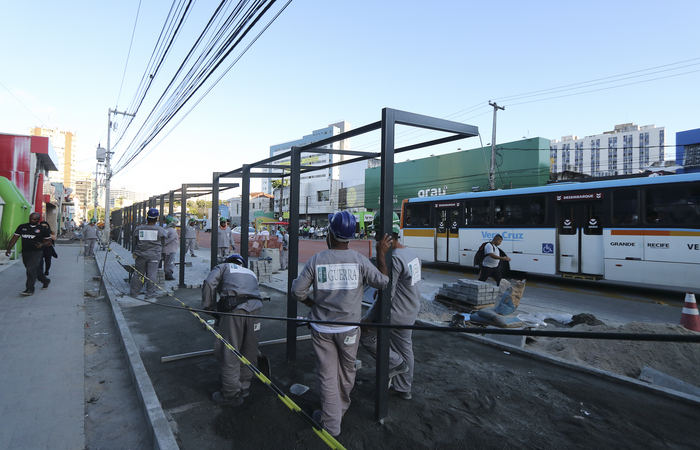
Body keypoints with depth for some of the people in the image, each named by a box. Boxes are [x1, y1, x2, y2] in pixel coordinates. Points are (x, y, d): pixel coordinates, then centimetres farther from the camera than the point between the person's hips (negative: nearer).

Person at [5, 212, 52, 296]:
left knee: (31, 269, -16)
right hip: (25, 253, 5)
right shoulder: (22, 227, 8)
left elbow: (49, 241, 4)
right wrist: (9, 248, -1)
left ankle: (30, 289, -12)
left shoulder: (43, 229, 0)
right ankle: (45, 281, 37)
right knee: (35, 270, 15)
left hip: (36, 252, -5)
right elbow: (15, 238, 9)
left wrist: (42, 245, -17)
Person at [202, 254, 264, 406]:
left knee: (229, 353, 6)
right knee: (249, 352, 18)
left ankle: (232, 394, 16)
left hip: (234, 309, -5)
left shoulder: (224, 267, 23)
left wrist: (209, 307, 11)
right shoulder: (251, 273, 35)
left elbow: (209, 283, 4)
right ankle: (244, 387, 34)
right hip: (254, 309, 5)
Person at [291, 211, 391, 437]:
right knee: (347, 371, 22)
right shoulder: (359, 260, -11)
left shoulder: (316, 260, -9)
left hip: (321, 329, 0)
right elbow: (383, 282, -3)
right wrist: (381, 255, 5)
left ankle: (331, 423, 22)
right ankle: (341, 408, 44)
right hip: (348, 329, 1)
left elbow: (297, 291, -7)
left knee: (327, 375, 12)